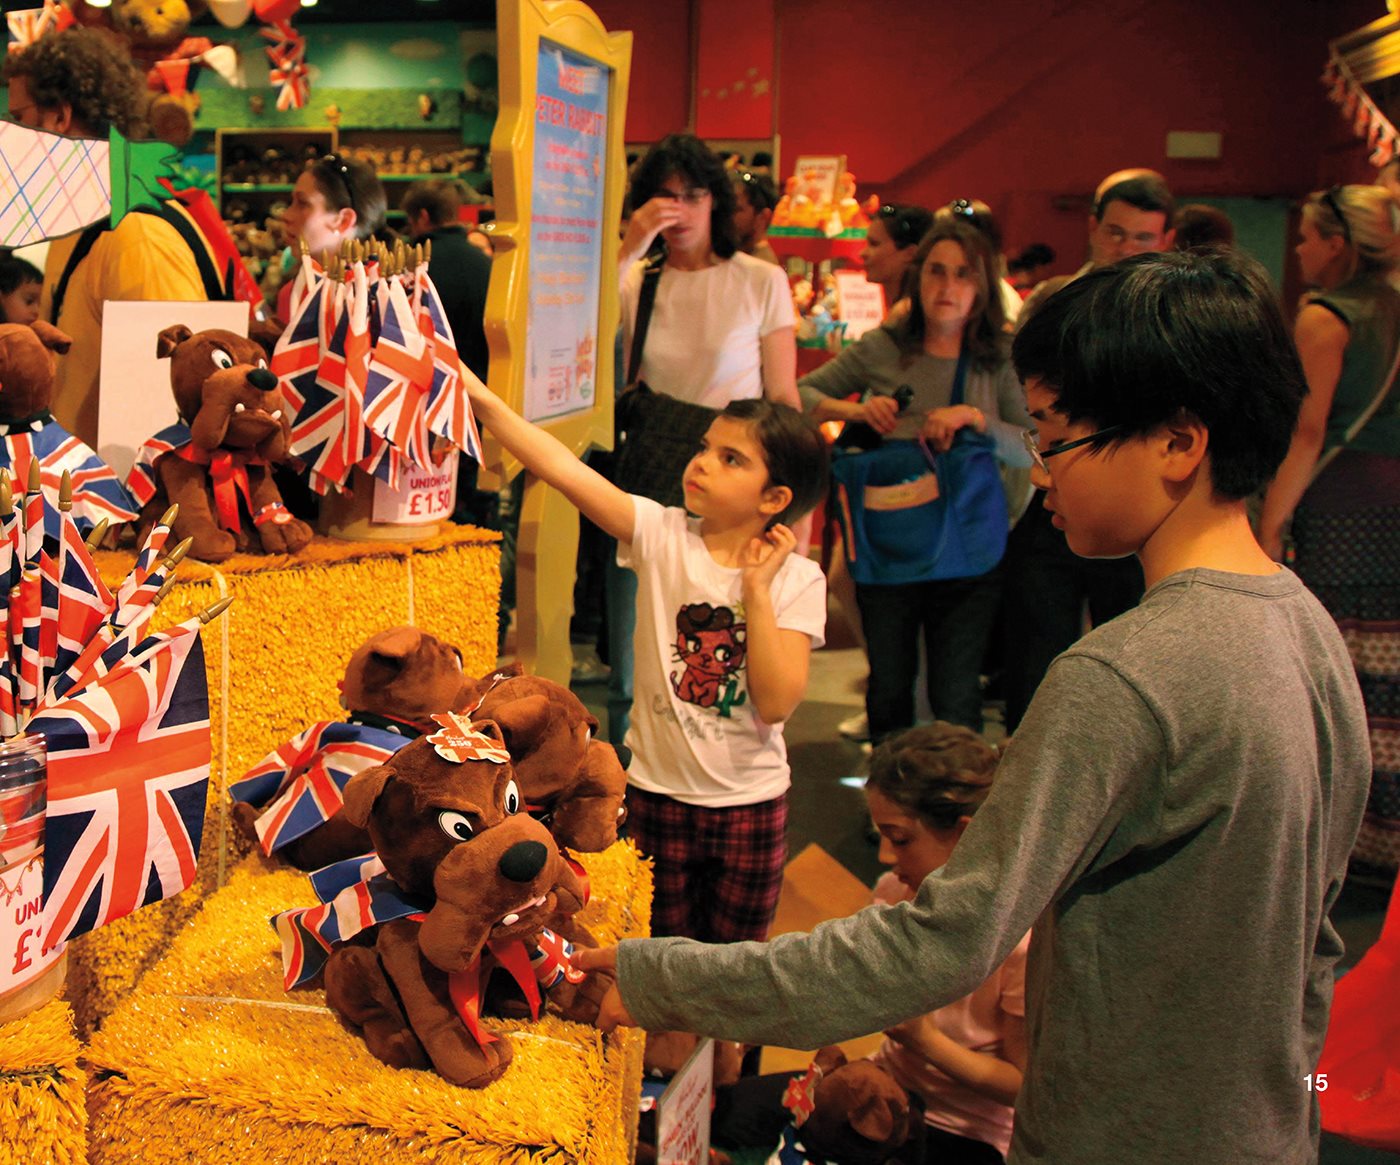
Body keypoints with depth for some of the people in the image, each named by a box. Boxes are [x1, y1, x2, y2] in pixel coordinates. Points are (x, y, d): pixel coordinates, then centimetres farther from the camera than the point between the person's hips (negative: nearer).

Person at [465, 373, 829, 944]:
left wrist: (756, 586, -20)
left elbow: (776, 703, -20)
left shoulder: (797, 579, -10)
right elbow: (560, 467, -20)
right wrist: (479, 396, -29)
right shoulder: (662, 536, -9)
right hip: (657, 791, 0)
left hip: (751, 802, 0)